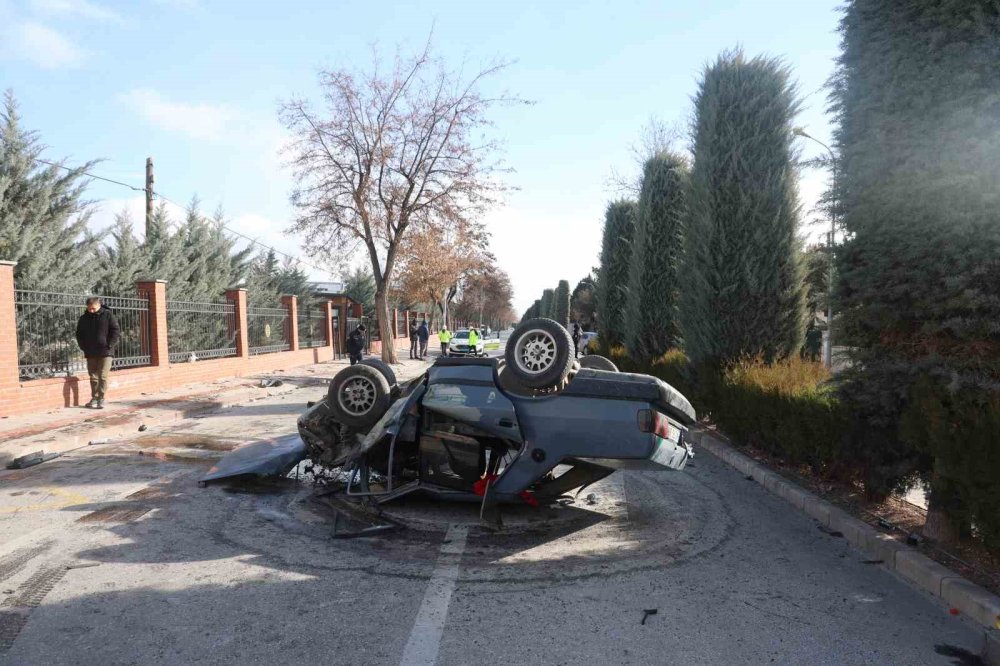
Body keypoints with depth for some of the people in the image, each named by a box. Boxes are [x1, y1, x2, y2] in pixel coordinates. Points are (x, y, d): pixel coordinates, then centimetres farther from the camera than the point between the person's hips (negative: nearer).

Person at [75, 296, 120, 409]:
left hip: (105, 352, -4)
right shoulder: (84, 318, 10)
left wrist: (109, 345, -11)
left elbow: (116, 332, -4)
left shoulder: (108, 315, -2)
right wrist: (84, 347, 5)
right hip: (90, 353, 4)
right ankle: (94, 398, 14)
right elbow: (79, 334, 18)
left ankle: (101, 399, -3)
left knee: (103, 376, -8)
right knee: (93, 376, 8)